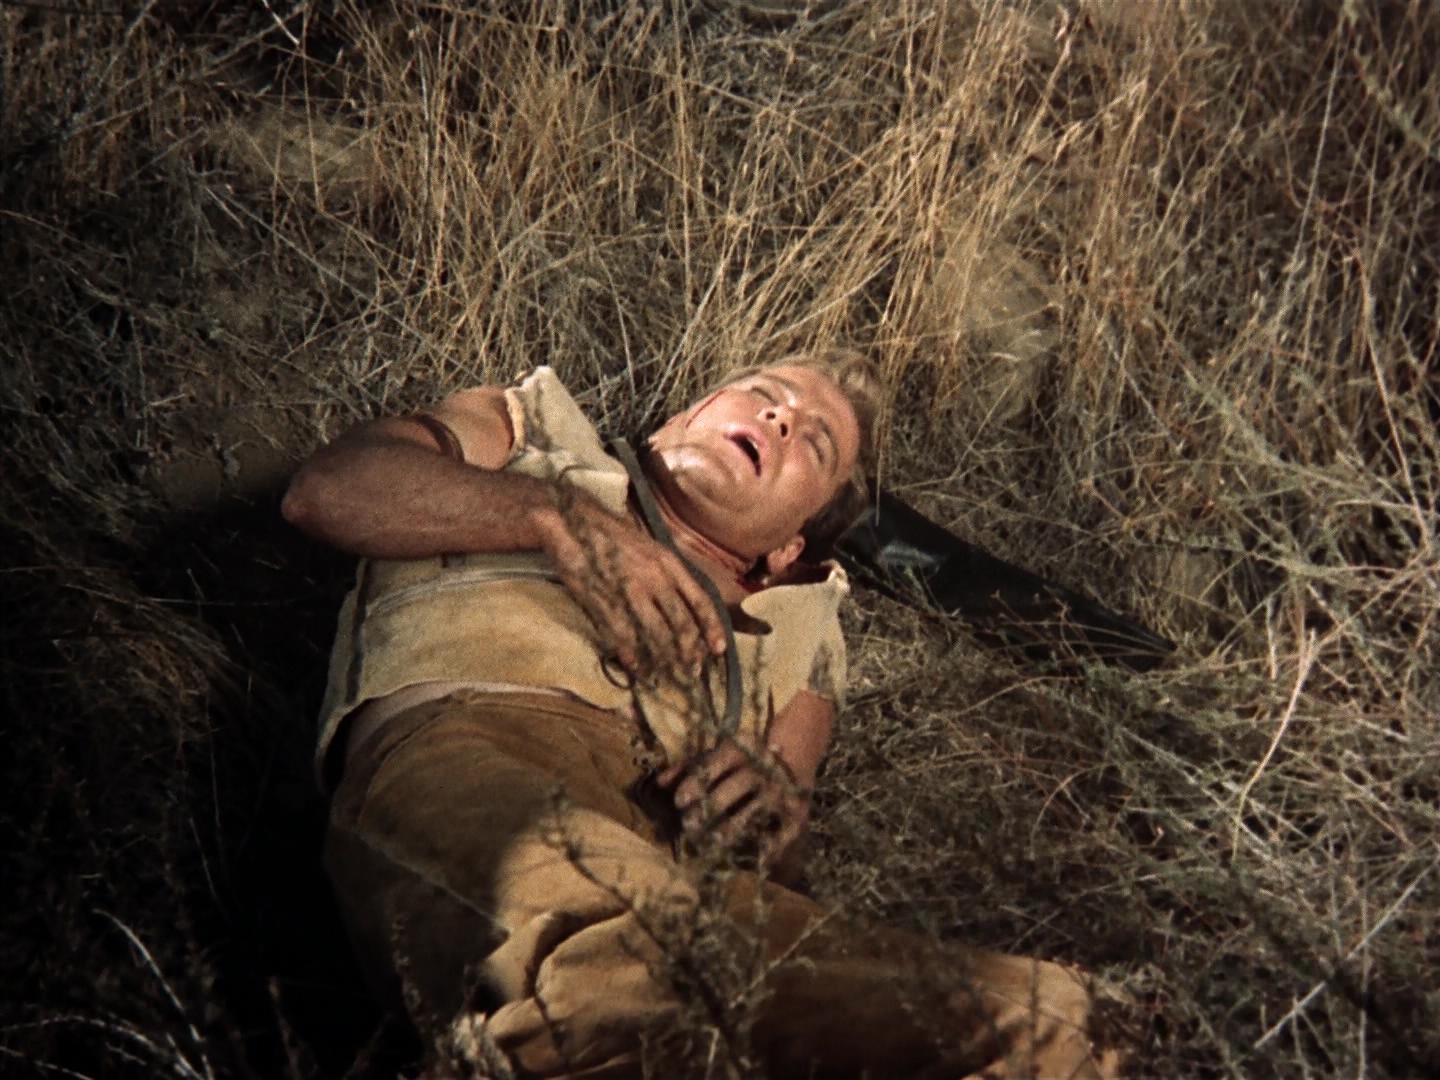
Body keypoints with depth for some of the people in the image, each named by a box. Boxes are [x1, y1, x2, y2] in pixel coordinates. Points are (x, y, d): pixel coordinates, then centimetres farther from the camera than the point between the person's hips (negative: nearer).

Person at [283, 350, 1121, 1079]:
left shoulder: (798, 625, 36)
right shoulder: (536, 431, 33)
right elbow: (327, 487, 15)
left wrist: (777, 805, -5)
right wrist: (556, 515, 2)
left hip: (684, 869, 3)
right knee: (603, 921, -41)